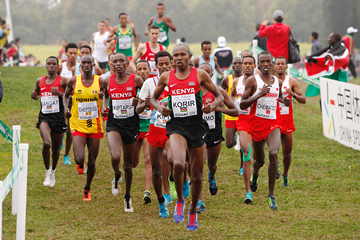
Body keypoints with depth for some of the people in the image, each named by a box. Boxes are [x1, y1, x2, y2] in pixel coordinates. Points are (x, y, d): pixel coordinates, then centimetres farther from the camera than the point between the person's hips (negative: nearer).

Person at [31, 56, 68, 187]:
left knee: (56, 148, 9)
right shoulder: (40, 81, 10)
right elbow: (36, 94, 27)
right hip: (44, 117, 1)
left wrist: (60, 93, -17)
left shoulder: (63, 80, -1)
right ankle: (47, 172, -5)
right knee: (46, 143, -22)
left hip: (58, 117, -1)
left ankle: (53, 171, 37)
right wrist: (34, 96, 3)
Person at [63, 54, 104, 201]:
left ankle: (87, 189, 30)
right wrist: (66, 108, -4)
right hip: (78, 126, -1)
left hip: (95, 127, 1)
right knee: (79, 159, -19)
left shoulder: (100, 81, -2)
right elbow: (66, 95, 15)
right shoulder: (74, 81, -1)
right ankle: (79, 164, 21)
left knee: (92, 162, 7)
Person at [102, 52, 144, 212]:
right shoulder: (107, 81, 1)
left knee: (128, 164, 9)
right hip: (114, 123, 0)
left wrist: (139, 103, -15)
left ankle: (127, 197, 29)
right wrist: (105, 107, 2)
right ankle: (117, 177, 11)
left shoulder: (135, 80, -6)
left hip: (131, 124, 0)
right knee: (115, 157, -25)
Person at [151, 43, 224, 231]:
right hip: (176, 126, 0)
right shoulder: (166, 77, 5)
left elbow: (219, 96, 8)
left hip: (196, 126, 0)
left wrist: (212, 106, -14)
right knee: (178, 164, -28)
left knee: (197, 176, 7)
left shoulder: (200, 75, 1)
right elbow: (153, 98, 18)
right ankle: (180, 200, -3)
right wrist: (159, 108, -3)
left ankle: (193, 210, 32)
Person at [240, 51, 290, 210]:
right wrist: (259, 95, -21)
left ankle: (271, 195, -16)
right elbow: (242, 105, -8)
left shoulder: (278, 82, 8)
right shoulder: (252, 81, -4)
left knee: (273, 154, -23)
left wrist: (284, 101, 3)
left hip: (273, 123, 1)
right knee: (259, 160, 12)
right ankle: (255, 174, 54)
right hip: (256, 123, -1)